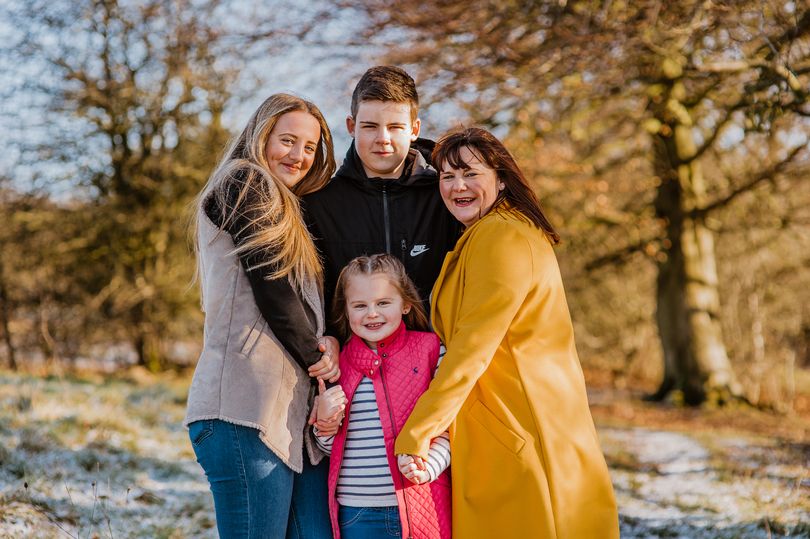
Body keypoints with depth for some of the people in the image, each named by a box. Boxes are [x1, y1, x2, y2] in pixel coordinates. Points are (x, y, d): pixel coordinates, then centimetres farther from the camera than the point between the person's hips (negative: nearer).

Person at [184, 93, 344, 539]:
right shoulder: (243, 184, 0)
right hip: (249, 407, -9)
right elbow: (272, 289, -10)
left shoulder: (285, 209, 28)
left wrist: (328, 340, -1)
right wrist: (317, 357, -1)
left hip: (295, 411, 9)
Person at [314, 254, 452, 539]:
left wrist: (428, 465, -16)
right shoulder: (337, 362, 7)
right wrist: (324, 421, -6)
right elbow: (331, 449, 14)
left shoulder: (430, 348, 1)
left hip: (420, 504, -2)